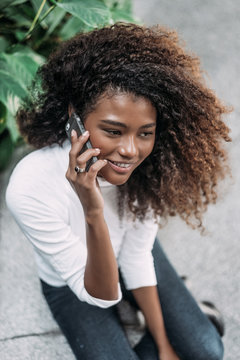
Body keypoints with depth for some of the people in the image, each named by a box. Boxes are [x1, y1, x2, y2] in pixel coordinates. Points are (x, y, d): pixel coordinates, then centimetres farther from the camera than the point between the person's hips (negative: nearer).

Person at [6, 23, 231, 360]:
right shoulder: (30, 190, -39)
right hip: (72, 281, -2)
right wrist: (94, 215, -50)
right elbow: (101, 294, -30)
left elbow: (137, 256, -13)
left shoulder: (145, 166, -28)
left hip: (133, 255, 3)